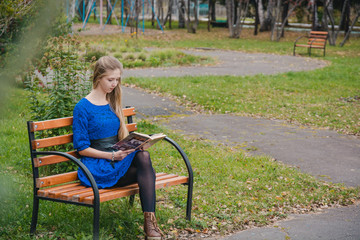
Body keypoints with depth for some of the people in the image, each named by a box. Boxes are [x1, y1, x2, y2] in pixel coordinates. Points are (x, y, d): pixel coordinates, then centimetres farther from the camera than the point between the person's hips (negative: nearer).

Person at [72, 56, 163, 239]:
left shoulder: (113, 102, 18)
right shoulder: (83, 107, -3)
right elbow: (82, 148, -6)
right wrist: (112, 156, -18)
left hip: (118, 159, 6)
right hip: (97, 166, -6)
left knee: (143, 156, -30)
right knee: (146, 171, -30)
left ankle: (150, 222, -35)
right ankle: (149, 220, -26)